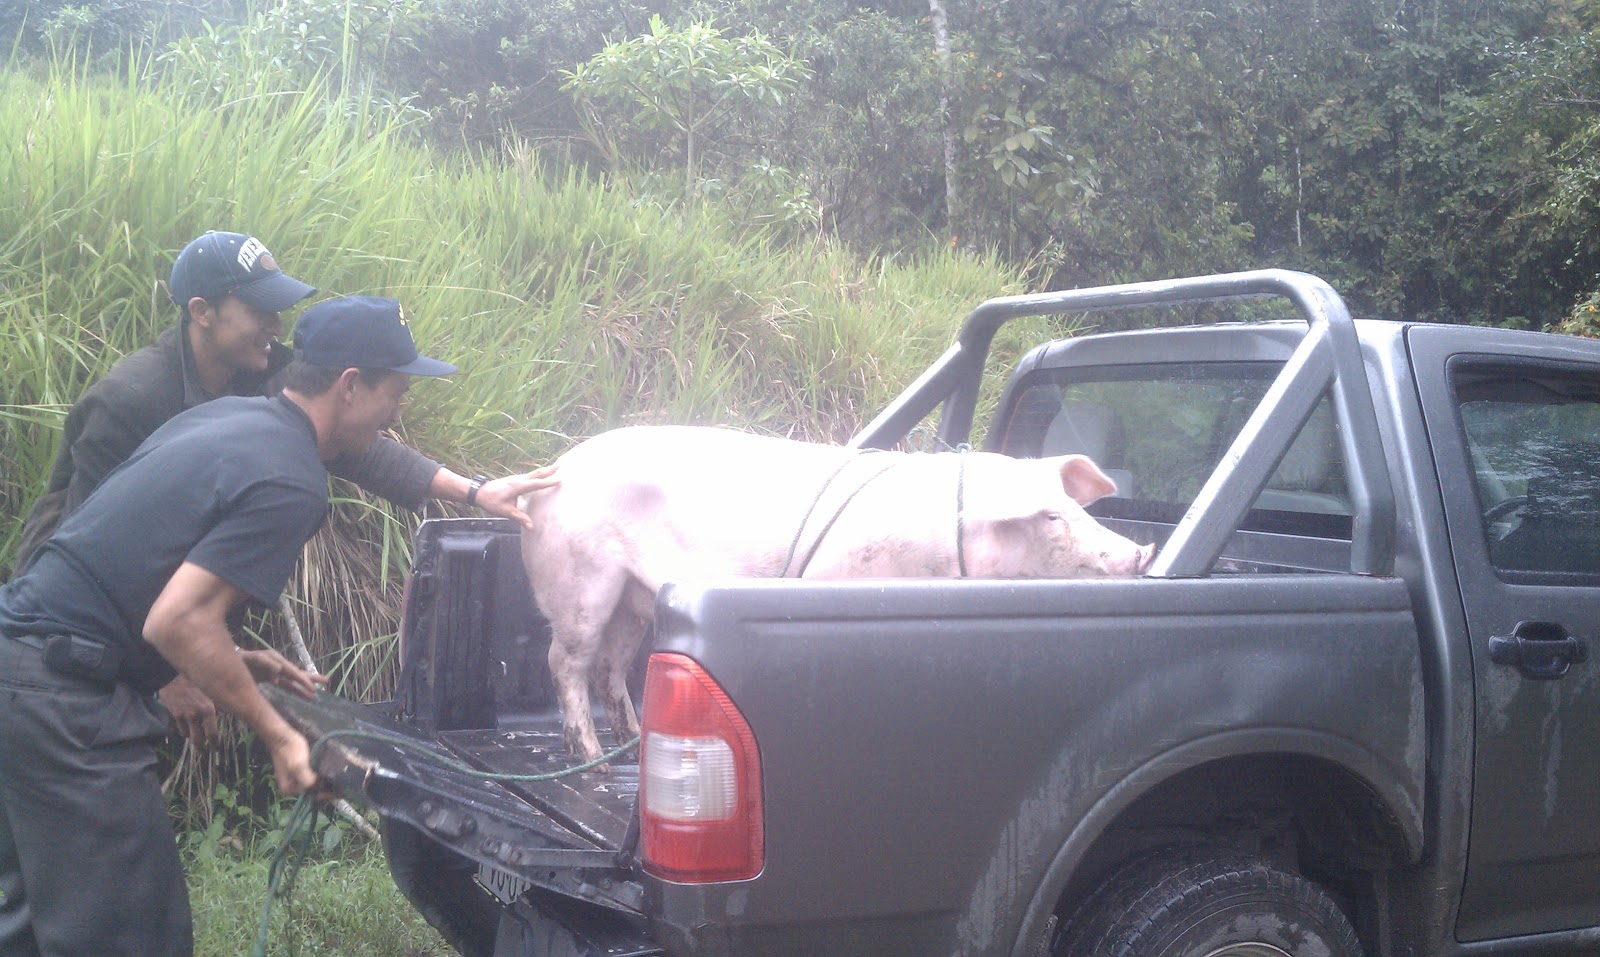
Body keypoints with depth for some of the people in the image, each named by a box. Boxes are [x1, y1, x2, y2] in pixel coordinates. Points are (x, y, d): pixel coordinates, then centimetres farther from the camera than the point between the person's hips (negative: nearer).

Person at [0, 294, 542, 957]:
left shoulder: (225, 415, 12)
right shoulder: (291, 483, -16)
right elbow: (176, 623, -23)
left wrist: (236, 661, 15)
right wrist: (277, 736, -12)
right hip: (64, 696, -10)